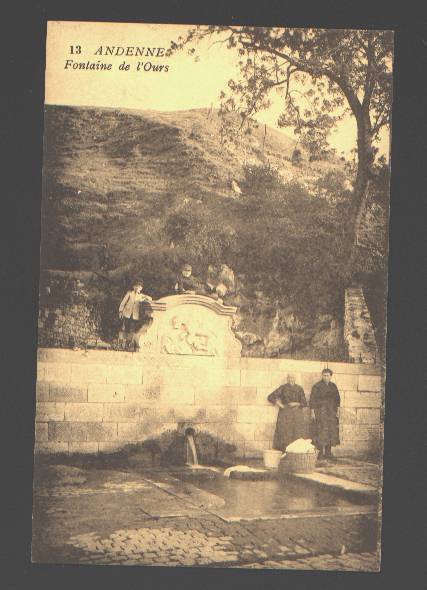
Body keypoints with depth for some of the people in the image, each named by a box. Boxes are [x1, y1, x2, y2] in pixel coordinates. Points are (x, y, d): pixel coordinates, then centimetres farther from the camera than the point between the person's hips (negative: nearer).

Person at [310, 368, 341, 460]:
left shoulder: (333, 386, 11)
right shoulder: (317, 386, -4)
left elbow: (337, 399, 16)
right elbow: (312, 399, -5)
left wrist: (337, 410, 9)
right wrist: (313, 412, -10)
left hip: (331, 412, 5)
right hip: (321, 411, -5)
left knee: (331, 431, 3)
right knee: (322, 431, -9)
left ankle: (328, 452, 11)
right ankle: (321, 453, -5)